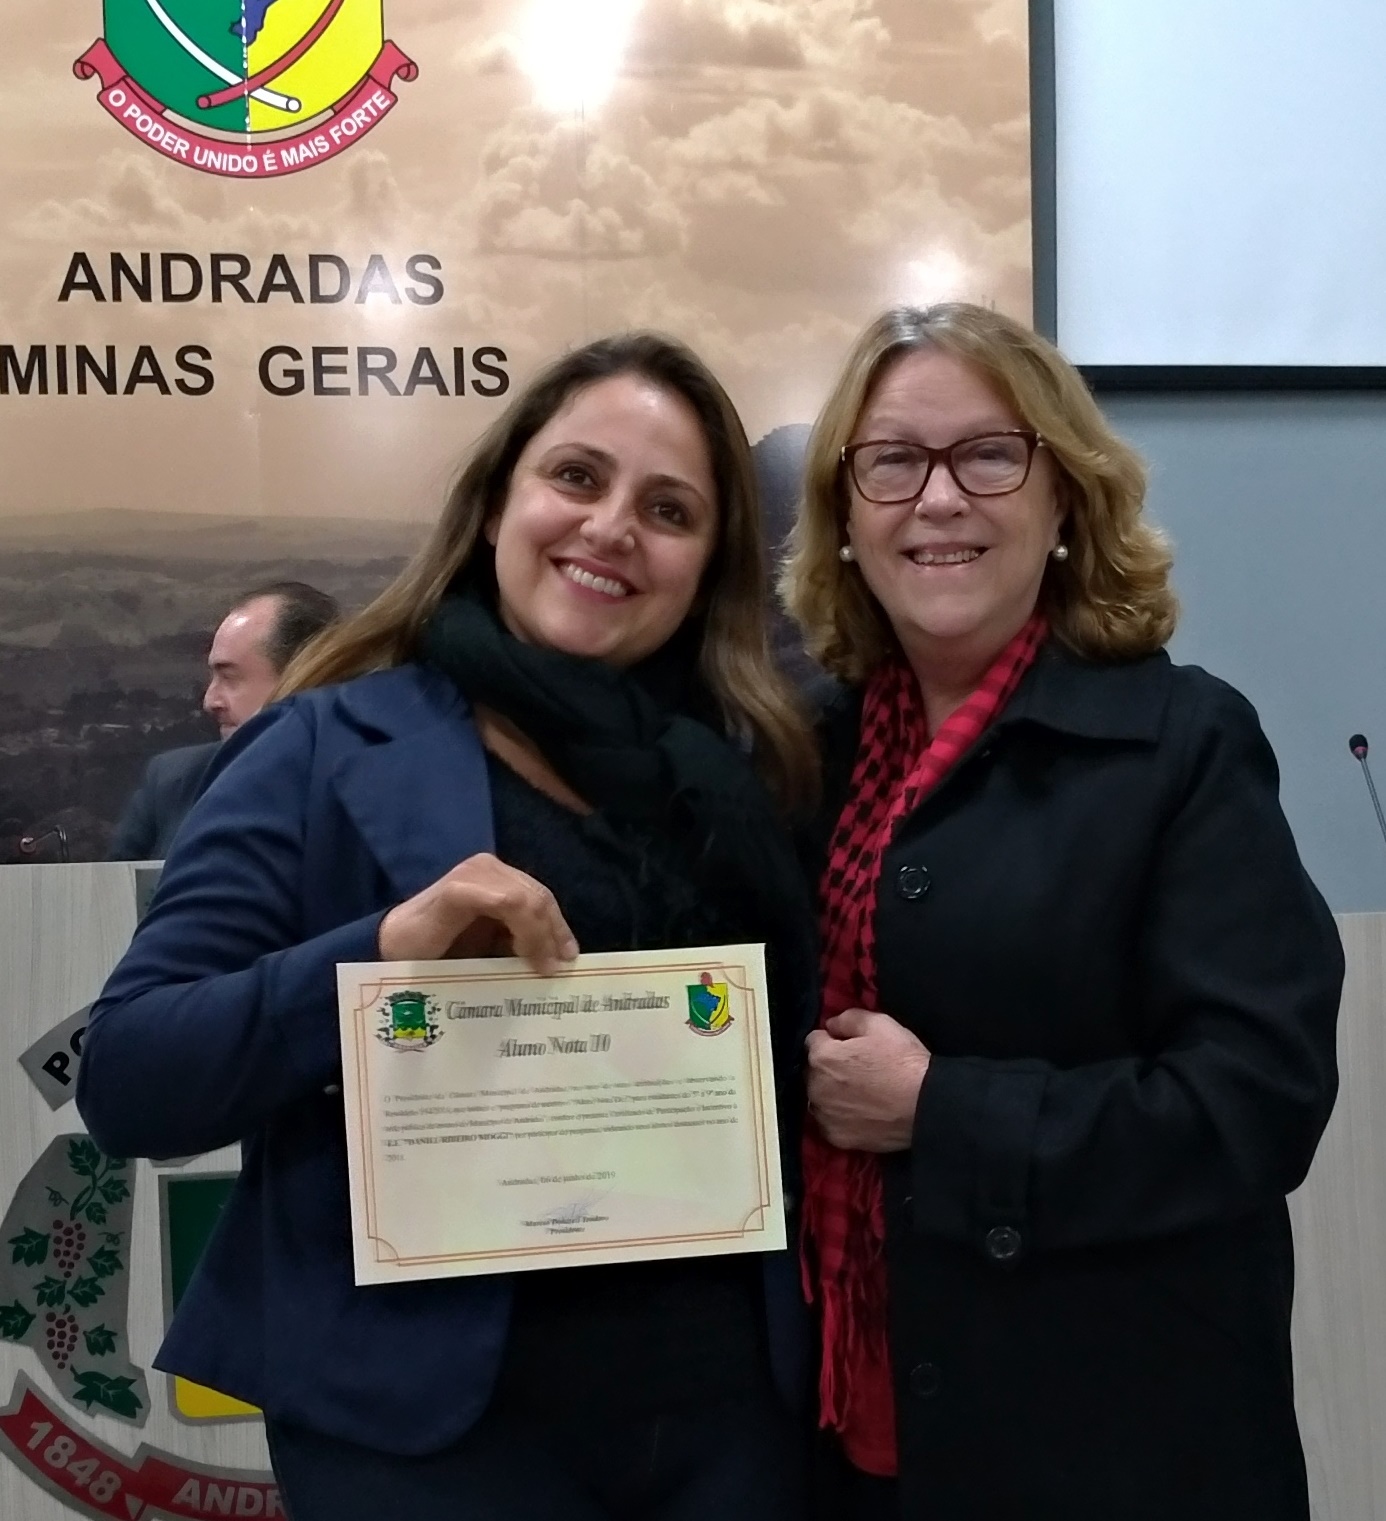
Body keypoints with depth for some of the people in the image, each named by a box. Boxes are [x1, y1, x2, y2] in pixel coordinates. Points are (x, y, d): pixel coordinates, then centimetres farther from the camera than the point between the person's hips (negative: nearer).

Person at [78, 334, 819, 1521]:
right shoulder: (326, 754, -6)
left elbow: (793, 1078, 10)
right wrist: (380, 952, -25)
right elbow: (126, 1082, -11)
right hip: (430, 1411, -3)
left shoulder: (749, 769, 4)